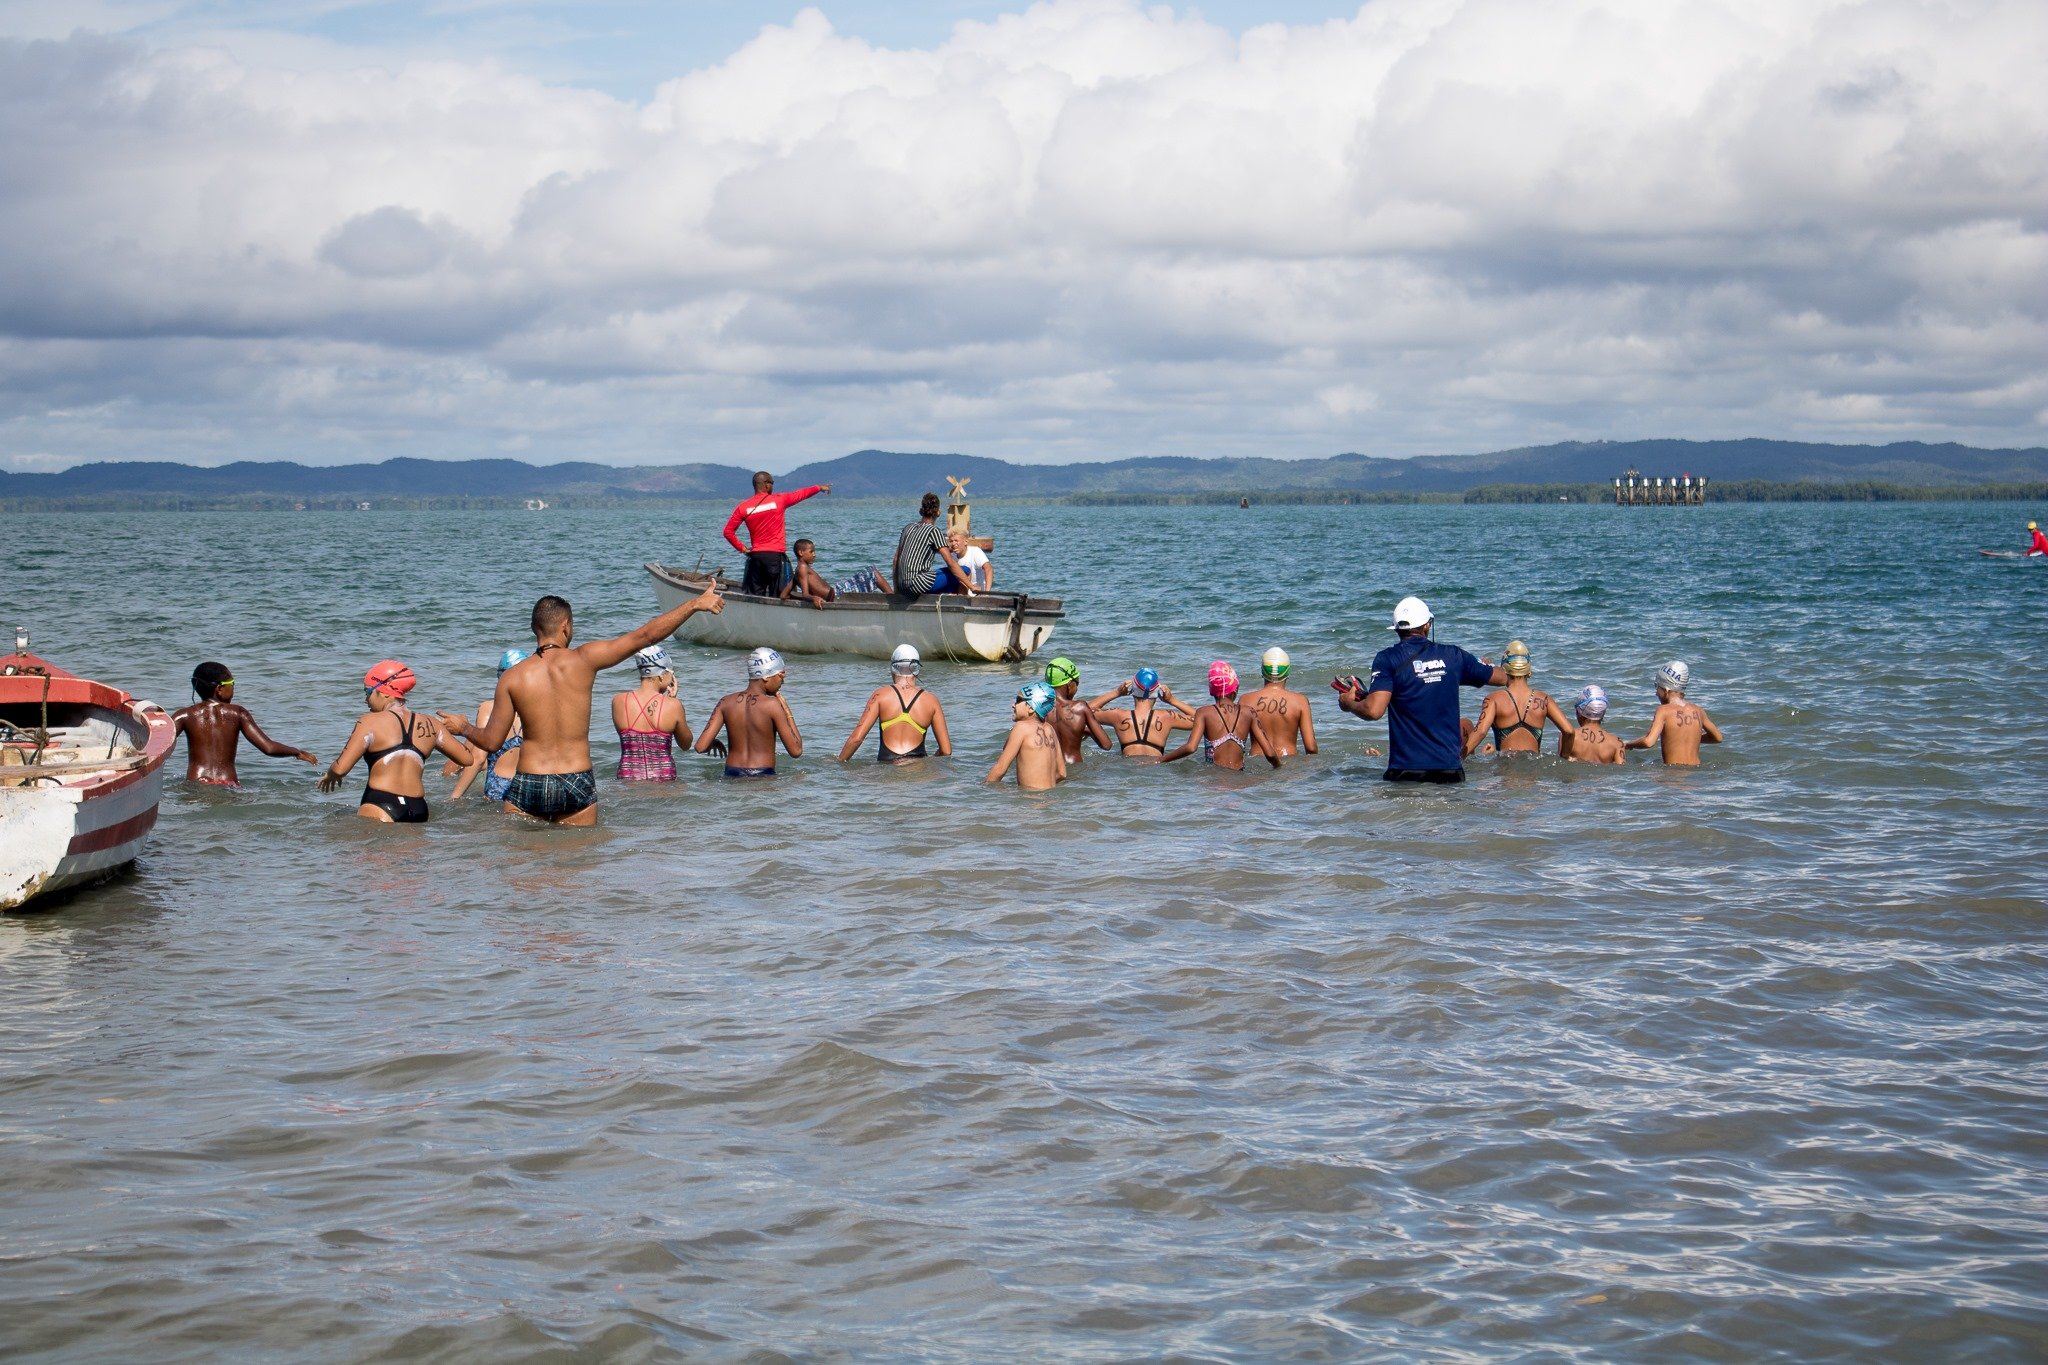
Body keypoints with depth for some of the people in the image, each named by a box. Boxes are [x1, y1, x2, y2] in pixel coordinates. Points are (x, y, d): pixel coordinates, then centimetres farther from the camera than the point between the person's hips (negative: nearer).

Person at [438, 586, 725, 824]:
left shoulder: (513, 677, -2)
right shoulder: (584, 660, -4)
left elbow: (491, 741, 2)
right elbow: (646, 636, -1)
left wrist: (463, 727, 25)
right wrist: (696, 604, 7)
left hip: (529, 785, 0)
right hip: (578, 784, 0)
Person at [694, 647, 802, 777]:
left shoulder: (726, 702, 5)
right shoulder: (772, 705, -7)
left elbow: (701, 747, -1)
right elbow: (796, 751, -4)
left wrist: (714, 743, 23)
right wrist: (787, 712, 5)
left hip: (732, 776, 5)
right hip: (763, 776, -5)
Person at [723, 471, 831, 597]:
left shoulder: (743, 507, 2)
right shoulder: (778, 500, -3)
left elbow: (728, 532, 1)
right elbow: (801, 494, 13)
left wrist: (742, 548, 10)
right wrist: (819, 487, 29)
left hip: (755, 556, 3)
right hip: (775, 555, -3)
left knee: (756, 596, 5)